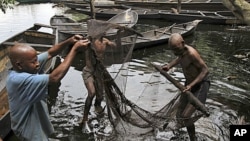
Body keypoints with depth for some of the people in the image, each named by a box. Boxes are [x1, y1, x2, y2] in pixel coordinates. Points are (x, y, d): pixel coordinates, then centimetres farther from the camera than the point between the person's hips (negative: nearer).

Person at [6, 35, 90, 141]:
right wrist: (75, 49, -37)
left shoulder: (26, 66, -11)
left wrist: (69, 41, -23)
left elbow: (50, 53, -6)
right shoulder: (19, 80, -36)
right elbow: (55, 77, -40)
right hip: (29, 130, -8)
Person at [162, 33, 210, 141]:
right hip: (190, 84, 8)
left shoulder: (191, 53, -29)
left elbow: (205, 70, -23)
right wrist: (169, 66, 4)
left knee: (185, 117, -16)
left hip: (201, 85, -8)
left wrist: (191, 85, -29)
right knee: (179, 116, 9)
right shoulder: (181, 50, -5)